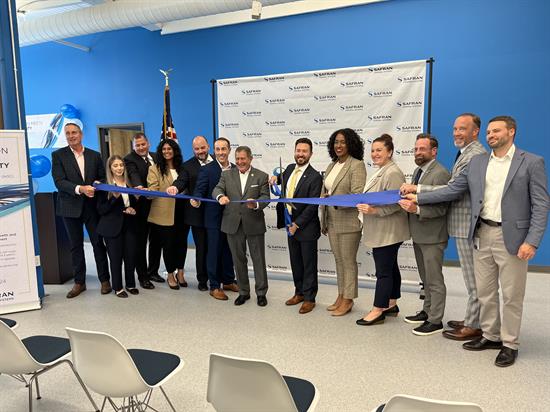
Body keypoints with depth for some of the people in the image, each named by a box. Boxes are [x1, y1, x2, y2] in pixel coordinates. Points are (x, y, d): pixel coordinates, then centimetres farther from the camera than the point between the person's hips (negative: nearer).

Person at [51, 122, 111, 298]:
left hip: (92, 205, 1)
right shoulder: (58, 155, 0)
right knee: (76, 246, 10)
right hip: (71, 206, -1)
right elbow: (59, 181, -10)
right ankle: (79, 282, 21)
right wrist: (80, 189, -24)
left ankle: (104, 280, 15)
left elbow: (103, 177, 9)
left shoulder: (95, 155, 7)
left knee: (98, 243, 3)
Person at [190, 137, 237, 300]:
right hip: (214, 218, -4)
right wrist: (196, 200, -35)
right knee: (214, 252, 4)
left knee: (229, 250, 16)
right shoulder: (207, 169, -7)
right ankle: (215, 286, 15)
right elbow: (200, 190, -14)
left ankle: (228, 281, 32)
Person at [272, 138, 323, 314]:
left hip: (306, 227, -6)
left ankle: (309, 298, 20)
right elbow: (283, 179, 28)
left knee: (309, 265, 7)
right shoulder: (289, 169, 4)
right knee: (295, 263, 17)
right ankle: (299, 293, 32)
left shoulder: (315, 177, -16)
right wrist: (276, 179, 5)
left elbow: (313, 206, -18)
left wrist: (297, 224, -17)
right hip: (291, 225, 7)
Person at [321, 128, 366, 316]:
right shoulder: (331, 166, 14)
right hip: (332, 221, 7)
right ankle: (341, 296, 26)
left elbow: (357, 195, -18)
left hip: (349, 221, -7)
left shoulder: (357, 165, -10)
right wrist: (324, 220, 16)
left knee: (348, 261, 2)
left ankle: (348, 300, 13)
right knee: (339, 260, 15)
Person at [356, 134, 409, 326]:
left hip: (387, 232, -10)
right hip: (382, 231, 10)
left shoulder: (393, 173, -16)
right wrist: (365, 206, 12)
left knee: (383, 270, -4)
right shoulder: (380, 172, 17)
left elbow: (396, 203, -23)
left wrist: (374, 210, -28)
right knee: (390, 267, 16)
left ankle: (378, 311, 4)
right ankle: (391, 305, 26)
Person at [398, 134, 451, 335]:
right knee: (425, 279, 20)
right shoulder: (418, 171, 14)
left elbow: (441, 208, -20)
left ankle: (435, 321, 12)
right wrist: (407, 201, 0)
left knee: (434, 280, 2)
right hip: (418, 234, 9)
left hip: (432, 235, -9)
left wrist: (417, 209, -31)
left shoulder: (440, 173, -16)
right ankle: (427, 311, 34)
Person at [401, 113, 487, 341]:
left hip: (469, 225, -11)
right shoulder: (466, 153, 17)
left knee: (473, 279, 1)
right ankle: (472, 319, 30)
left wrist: (417, 188, -20)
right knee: (473, 278, 18)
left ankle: (473, 326, 13)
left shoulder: (476, 155, -18)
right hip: (464, 223, 11)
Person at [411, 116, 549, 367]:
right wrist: (418, 198, 0)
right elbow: (452, 190, 8)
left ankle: (509, 344, 23)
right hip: (482, 235, 4)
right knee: (484, 291, 14)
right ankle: (490, 336, 31)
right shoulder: (477, 163, 9)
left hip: (512, 237, -4)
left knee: (511, 295, 6)